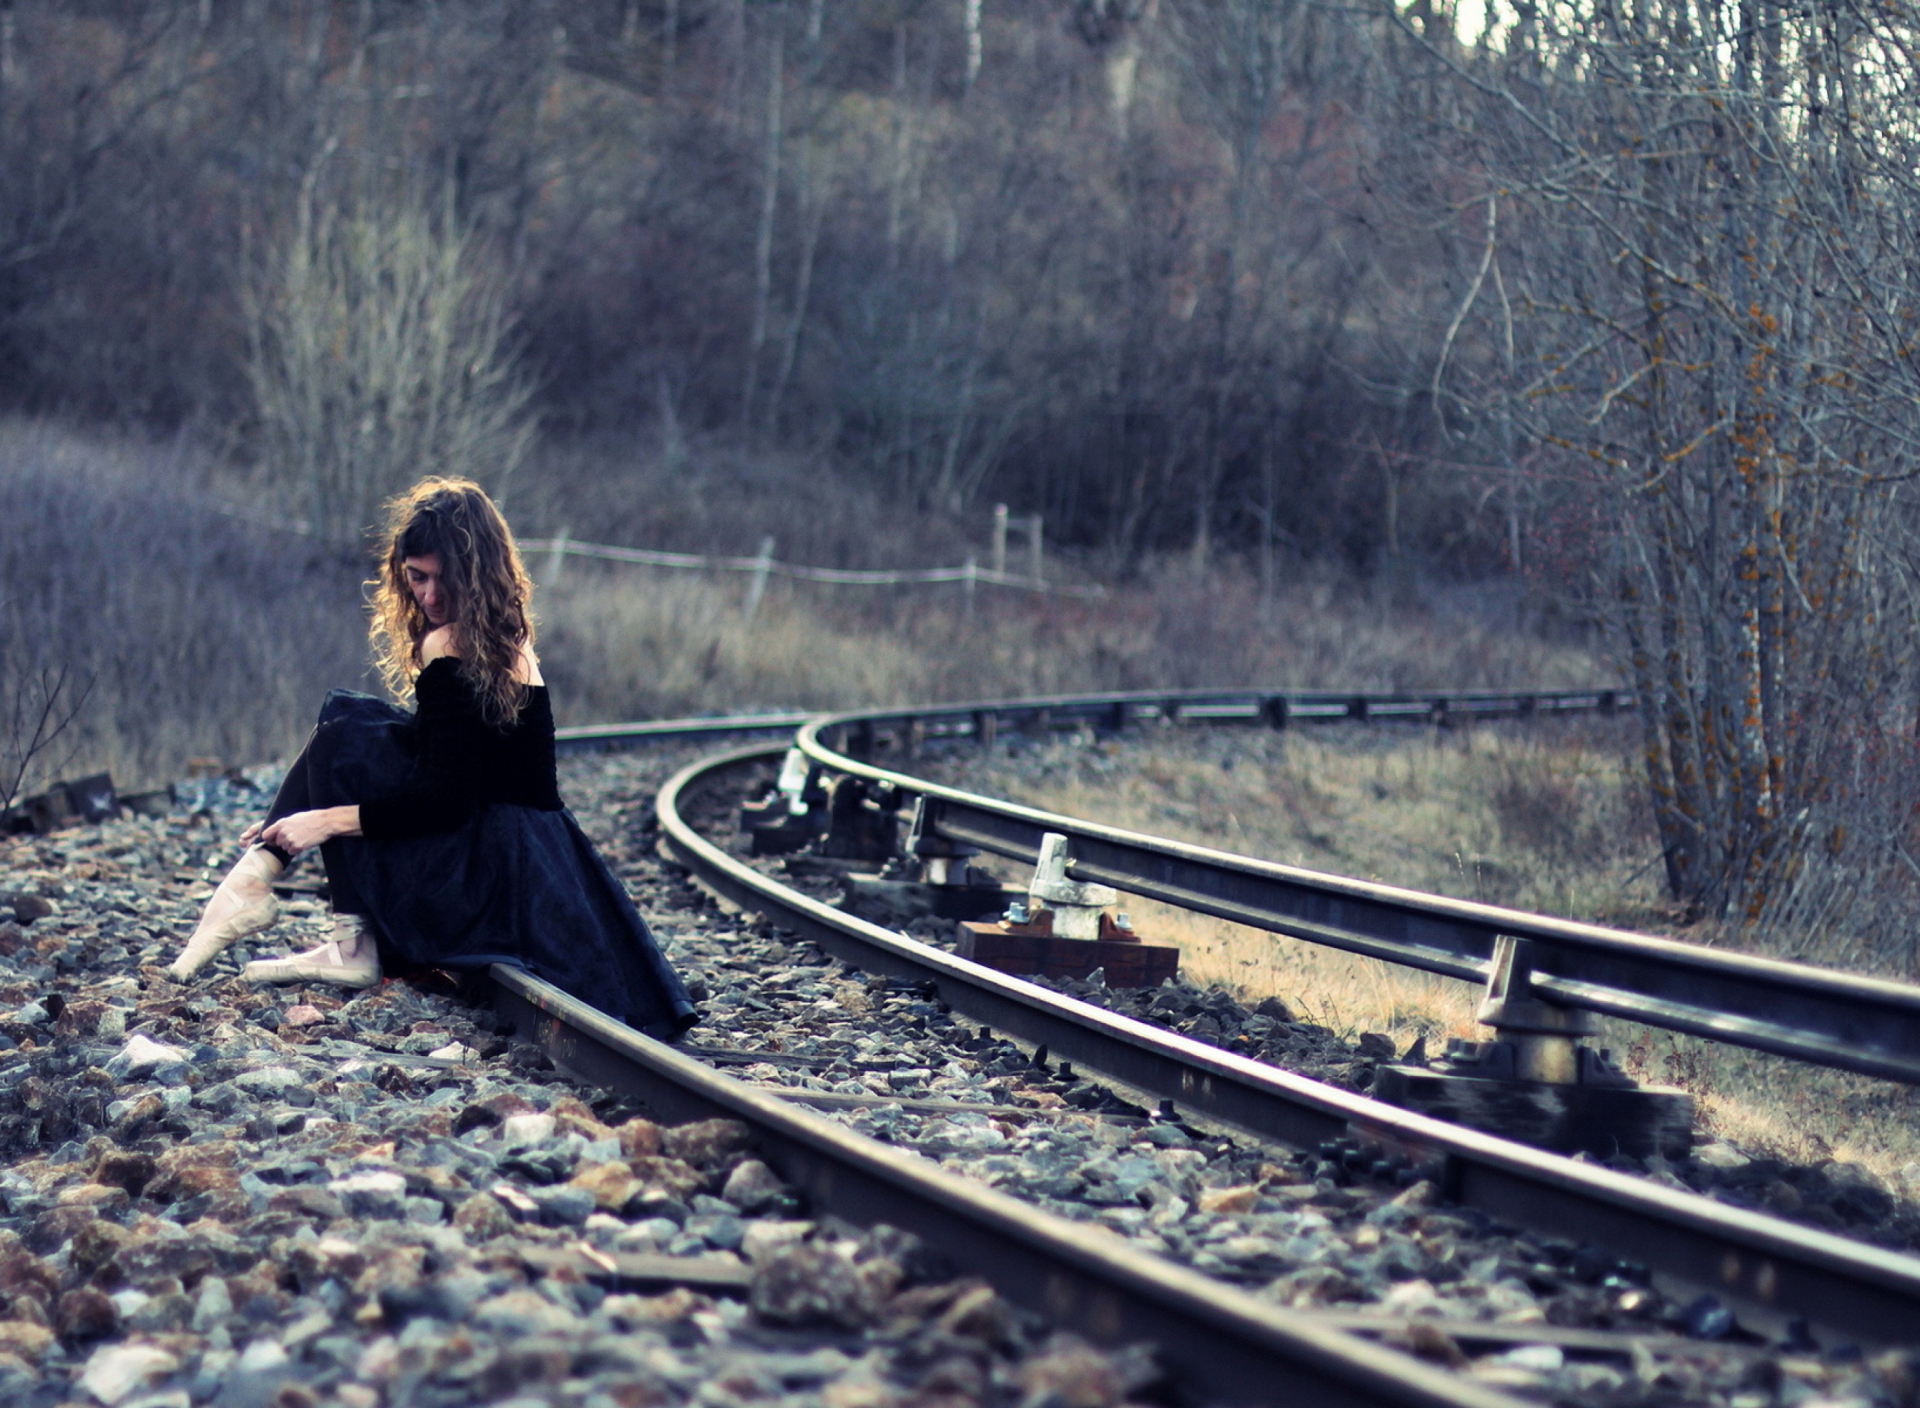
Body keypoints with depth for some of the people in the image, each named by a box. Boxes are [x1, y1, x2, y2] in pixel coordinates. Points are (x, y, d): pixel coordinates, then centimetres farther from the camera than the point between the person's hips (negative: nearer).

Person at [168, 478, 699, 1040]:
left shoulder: (452, 647, -17)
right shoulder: (507, 637, 11)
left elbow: (447, 798, -20)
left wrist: (330, 820, -17)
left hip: (492, 865, -10)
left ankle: (356, 946, -7)